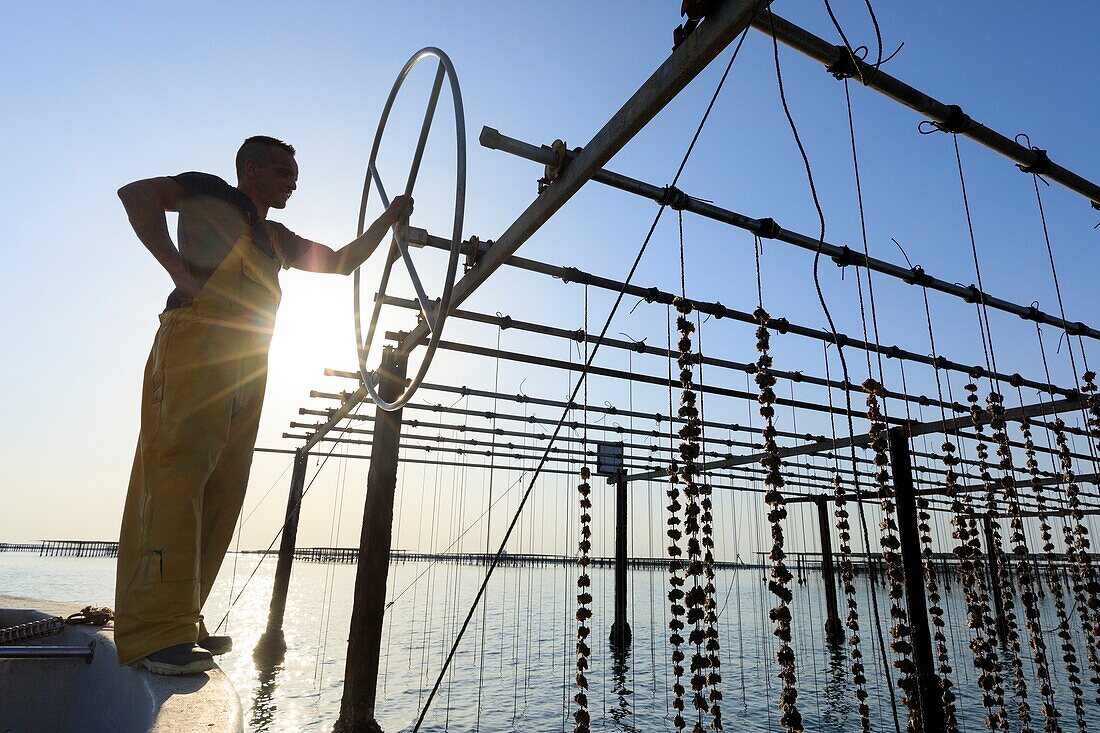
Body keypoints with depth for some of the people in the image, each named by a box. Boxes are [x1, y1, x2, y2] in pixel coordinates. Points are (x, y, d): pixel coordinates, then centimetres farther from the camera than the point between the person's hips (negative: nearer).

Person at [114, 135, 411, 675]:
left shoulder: (276, 238, 32)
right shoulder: (214, 195, 12)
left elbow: (342, 262, 35)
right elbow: (136, 192, -1)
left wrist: (389, 219, 28)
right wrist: (179, 271, -11)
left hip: (246, 366, 8)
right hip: (197, 343, -8)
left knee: (222, 492, 1)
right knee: (176, 473, -18)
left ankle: (179, 624, 5)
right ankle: (154, 634, -21)